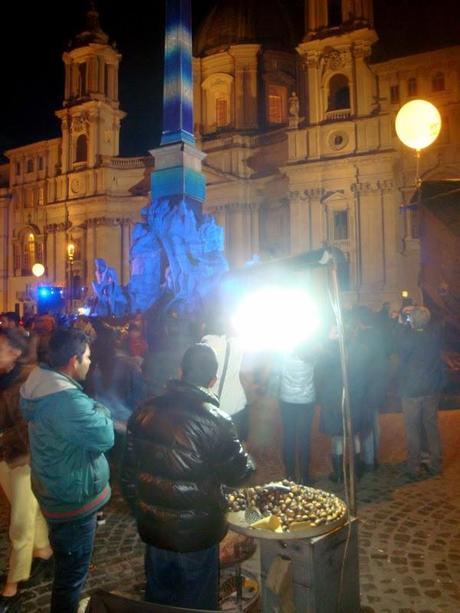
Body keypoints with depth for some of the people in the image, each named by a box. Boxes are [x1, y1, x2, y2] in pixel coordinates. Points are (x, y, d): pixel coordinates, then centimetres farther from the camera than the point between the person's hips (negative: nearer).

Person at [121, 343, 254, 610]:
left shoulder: (145, 413, -8)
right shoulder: (216, 422, -24)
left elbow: (130, 472, 1)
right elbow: (237, 473, -13)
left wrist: (139, 510, 15)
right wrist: (246, 459, 9)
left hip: (153, 528, 4)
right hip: (197, 532, -4)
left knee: (159, 596, 26)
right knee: (197, 600, 19)